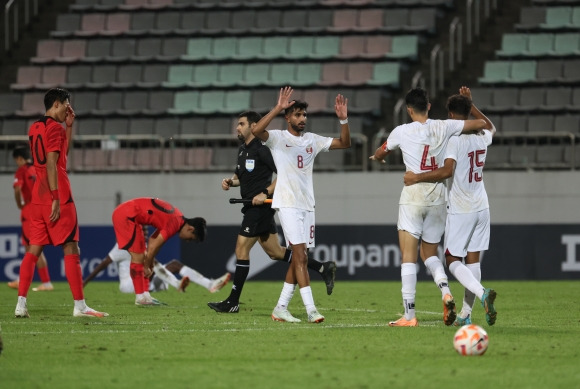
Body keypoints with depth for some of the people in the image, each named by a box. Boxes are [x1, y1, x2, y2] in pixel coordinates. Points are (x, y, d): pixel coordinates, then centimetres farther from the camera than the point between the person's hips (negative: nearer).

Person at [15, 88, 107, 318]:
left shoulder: (35, 128, 17)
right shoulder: (54, 127, -10)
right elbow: (51, 164, -18)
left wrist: (69, 126, 22)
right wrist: (56, 199, -20)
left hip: (38, 196, 8)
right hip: (57, 196, -8)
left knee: (34, 249, 6)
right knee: (71, 250, -4)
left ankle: (21, 304, -2)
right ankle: (80, 306, -5)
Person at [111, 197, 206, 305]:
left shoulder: (178, 218, 10)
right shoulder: (175, 224, -19)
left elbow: (153, 239, 17)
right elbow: (153, 247, -15)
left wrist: (149, 264, 14)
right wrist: (147, 267, -1)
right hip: (126, 215, -10)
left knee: (140, 256, 11)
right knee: (138, 257, -10)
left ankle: (145, 295, 11)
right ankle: (140, 297, -7)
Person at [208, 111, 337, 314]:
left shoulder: (262, 149, -14)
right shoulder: (243, 149, 15)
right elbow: (241, 175, 29)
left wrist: (265, 193, -22)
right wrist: (230, 181, 7)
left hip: (260, 206, -10)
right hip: (252, 208, 10)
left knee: (241, 250, -8)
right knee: (275, 252, 12)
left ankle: (233, 302, -4)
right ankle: (323, 268, 18)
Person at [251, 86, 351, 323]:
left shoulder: (312, 140, 14)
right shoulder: (278, 138, -2)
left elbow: (344, 143, 13)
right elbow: (256, 130, -22)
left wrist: (343, 119, -3)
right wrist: (278, 108, -27)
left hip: (307, 205, 6)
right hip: (287, 204, -6)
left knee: (299, 258, 6)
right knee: (300, 254, -14)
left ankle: (280, 308, 14)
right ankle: (311, 309, -19)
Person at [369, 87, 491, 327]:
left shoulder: (402, 132, -2)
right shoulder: (443, 128, 1)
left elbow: (379, 155, 18)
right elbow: (482, 124, 9)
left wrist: (377, 157, 42)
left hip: (413, 196, -4)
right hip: (438, 196, 4)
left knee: (408, 256, -3)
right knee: (430, 254, 17)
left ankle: (409, 315, -8)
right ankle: (445, 292, -11)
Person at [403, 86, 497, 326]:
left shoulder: (454, 138, -15)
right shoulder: (482, 136, 6)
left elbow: (447, 171, -29)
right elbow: (490, 126, 33)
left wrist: (417, 178, -23)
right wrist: (470, 104, 35)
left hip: (460, 210, -6)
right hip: (481, 207, 6)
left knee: (452, 260, 0)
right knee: (473, 259, 9)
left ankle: (482, 292, -25)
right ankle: (465, 314, 11)